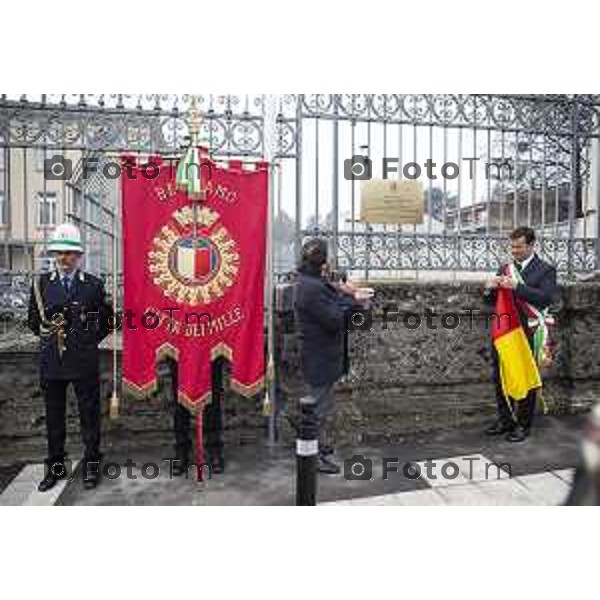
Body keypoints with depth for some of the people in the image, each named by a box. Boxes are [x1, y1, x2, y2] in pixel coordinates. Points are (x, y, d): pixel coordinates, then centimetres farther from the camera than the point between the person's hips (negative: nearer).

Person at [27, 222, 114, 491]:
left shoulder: (93, 284, 0)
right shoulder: (41, 283, 4)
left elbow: (107, 319, 9)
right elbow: (33, 320, 13)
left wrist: (91, 340, 3)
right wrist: (50, 337, 3)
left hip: (84, 361, -2)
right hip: (51, 361, 2)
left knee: (89, 416, 7)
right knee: (53, 418, 13)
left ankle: (91, 466, 21)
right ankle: (55, 467, 29)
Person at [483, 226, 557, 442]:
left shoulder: (545, 270, -2)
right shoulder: (505, 268, 13)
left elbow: (546, 297, -18)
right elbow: (490, 301, 14)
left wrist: (516, 286, -26)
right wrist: (490, 289, -8)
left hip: (527, 333, -5)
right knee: (500, 378, 12)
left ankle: (523, 425, 19)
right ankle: (505, 420, 27)